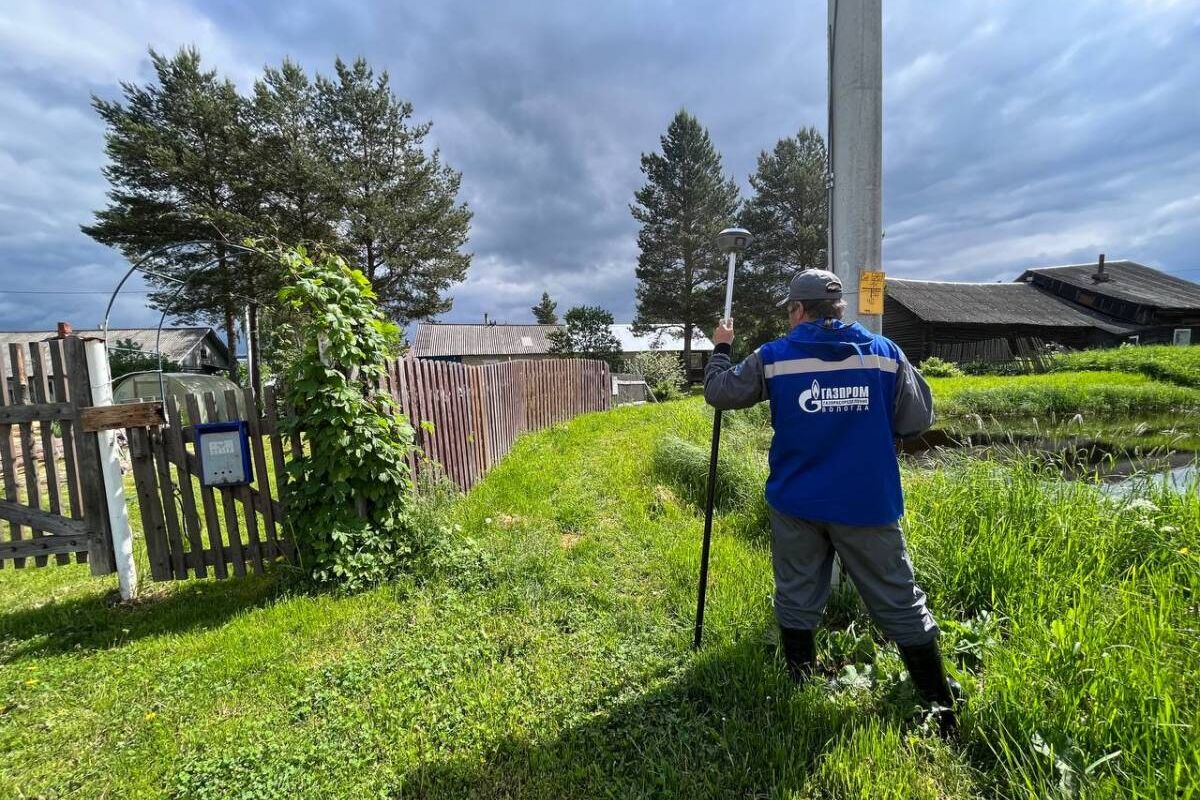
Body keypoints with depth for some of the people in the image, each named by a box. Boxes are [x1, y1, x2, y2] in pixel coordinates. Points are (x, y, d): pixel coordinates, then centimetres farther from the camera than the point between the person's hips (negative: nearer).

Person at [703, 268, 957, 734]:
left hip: (796, 504, 0)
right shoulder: (885, 353, -3)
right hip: (868, 505, 1)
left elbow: (718, 393, 3)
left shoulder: (773, 358, -6)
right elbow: (917, 421, 0)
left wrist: (720, 349, 19)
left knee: (796, 601, 16)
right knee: (901, 605, 15)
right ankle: (941, 709, 26)